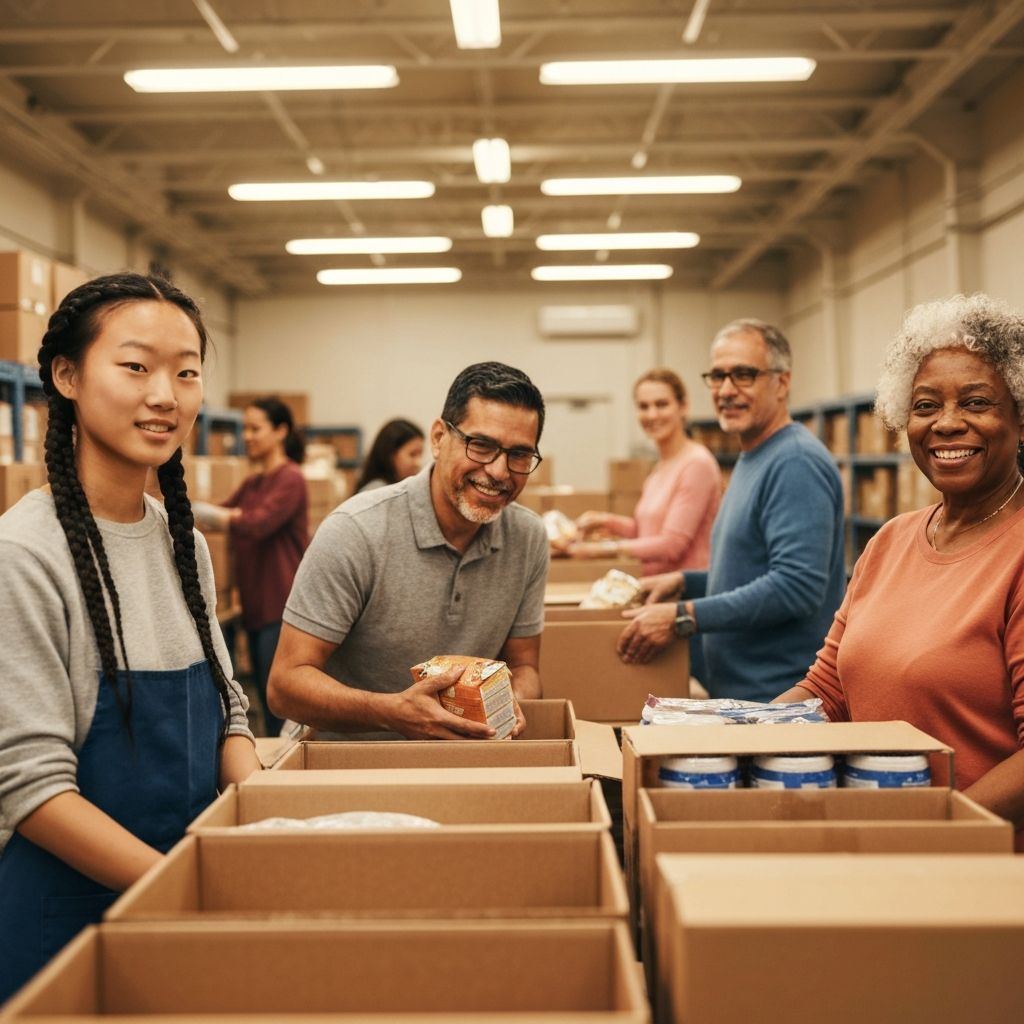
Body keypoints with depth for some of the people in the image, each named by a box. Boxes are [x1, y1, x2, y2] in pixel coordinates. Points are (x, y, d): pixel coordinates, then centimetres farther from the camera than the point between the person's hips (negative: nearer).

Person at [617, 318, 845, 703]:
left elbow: (796, 585, -27)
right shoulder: (751, 459, 14)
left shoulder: (797, 463, -18)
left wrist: (684, 616, -24)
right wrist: (685, 583, 8)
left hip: (779, 699, -9)